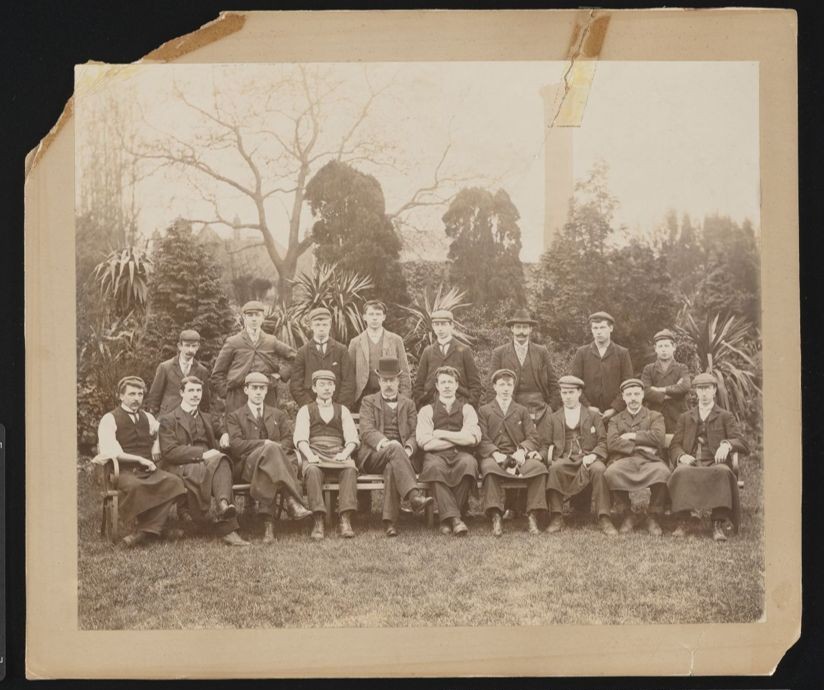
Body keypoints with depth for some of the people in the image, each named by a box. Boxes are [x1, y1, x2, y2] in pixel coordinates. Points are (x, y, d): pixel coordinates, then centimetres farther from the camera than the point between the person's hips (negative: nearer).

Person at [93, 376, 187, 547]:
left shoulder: (147, 418, 20)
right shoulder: (109, 419, 3)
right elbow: (110, 451, -9)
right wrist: (139, 459, -14)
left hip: (148, 470, 5)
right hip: (124, 471, -5)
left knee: (173, 481, -28)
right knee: (136, 486, -40)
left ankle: (144, 531, -31)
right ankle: (153, 526, -19)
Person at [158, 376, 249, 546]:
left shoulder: (207, 418, 30)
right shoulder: (168, 420, 11)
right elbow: (169, 452, -3)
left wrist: (226, 436, 11)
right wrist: (202, 454, -17)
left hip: (207, 463, 4)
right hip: (182, 468, -4)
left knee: (221, 461, -35)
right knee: (218, 461, -37)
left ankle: (223, 505, -58)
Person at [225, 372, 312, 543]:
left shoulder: (279, 415, 27)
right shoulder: (235, 417, 18)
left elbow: (288, 441, 11)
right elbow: (235, 445, 0)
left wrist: (275, 450, -12)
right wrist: (265, 444, -13)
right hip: (247, 466, -3)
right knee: (270, 449, -36)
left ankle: (268, 522, -47)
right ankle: (293, 502, -46)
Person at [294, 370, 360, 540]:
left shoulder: (342, 410, 23)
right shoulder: (305, 410, 18)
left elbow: (352, 438, 11)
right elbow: (300, 438, 4)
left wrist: (345, 453, -10)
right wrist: (310, 455, -16)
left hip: (338, 455, 1)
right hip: (315, 456, -1)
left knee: (350, 468, -33)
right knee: (312, 470, -36)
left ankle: (344, 518, -38)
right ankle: (318, 520, -39)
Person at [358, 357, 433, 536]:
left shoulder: (408, 404, 23)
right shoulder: (368, 402, 16)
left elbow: (415, 434, 12)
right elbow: (366, 431, -2)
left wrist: (408, 449, -12)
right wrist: (384, 443, -22)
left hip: (400, 454, 2)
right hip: (373, 456, -1)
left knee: (392, 467, -37)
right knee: (394, 448, -37)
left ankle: (390, 522, -44)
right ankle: (414, 496, -54)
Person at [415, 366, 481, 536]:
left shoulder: (466, 409, 20)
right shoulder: (427, 410, 17)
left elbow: (473, 438, 2)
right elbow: (424, 442, 0)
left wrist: (443, 434, 0)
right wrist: (459, 439, 1)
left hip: (460, 454, 1)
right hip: (436, 455, -1)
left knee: (469, 463, -36)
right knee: (434, 466, -37)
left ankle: (447, 518, -30)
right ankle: (454, 518, -43)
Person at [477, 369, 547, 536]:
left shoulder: (522, 411, 24)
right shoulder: (484, 411, 18)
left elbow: (533, 437, 11)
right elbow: (482, 440, 4)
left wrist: (522, 450, -12)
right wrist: (496, 454, -16)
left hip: (519, 456, 2)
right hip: (494, 456, -2)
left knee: (538, 467, -31)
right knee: (489, 468, -38)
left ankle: (532, 517, -29)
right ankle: (496, 519, -39)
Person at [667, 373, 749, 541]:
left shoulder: (725, 417, 18)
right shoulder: (685, 418, 25)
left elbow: (741, 442, 5)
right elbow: (674, 445, 16)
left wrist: (727, 444, -19)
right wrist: (682, 456, -8)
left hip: (715, 463, -1)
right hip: (690, 463, 1)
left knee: (723, 473, -38)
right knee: (681, 472, -35)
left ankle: (718, 525, -41)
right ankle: (681, 523, -36)